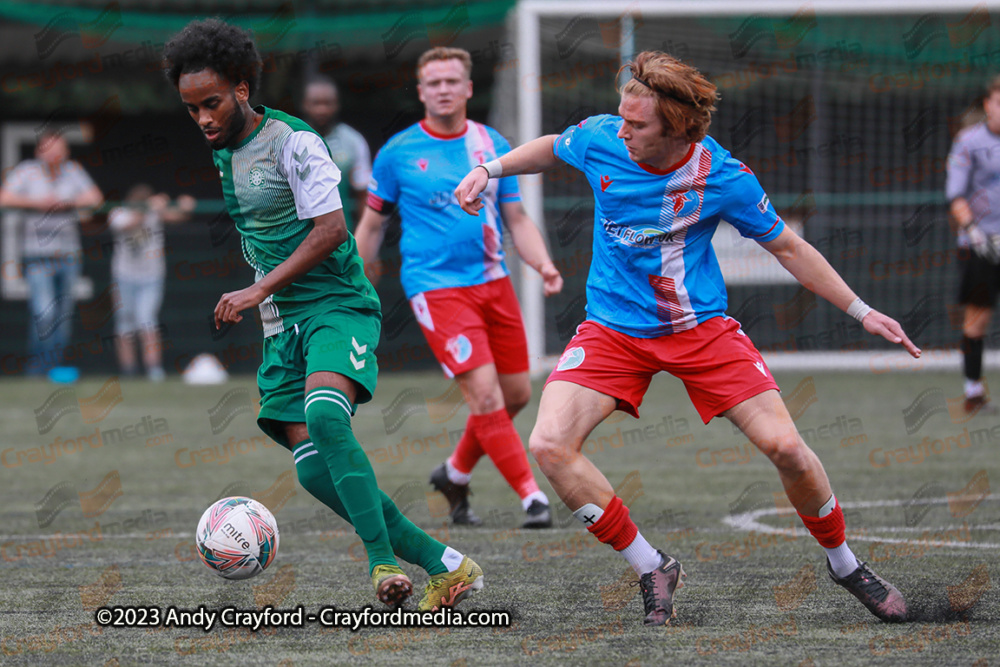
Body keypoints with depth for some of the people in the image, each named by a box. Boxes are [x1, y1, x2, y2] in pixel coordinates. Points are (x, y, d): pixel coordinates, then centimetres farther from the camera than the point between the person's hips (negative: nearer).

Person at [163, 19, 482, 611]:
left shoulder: (292, 141, -11)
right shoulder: (224, 152, 16)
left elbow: (330, 229, -19)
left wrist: (261, 290, -19)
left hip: (338, 306, -8)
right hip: (284, 324, 8)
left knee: (325, 412, -35)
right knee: (315, 469, -7)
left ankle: (384, 562, -35)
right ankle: (446, 565, -2)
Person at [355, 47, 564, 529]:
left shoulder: (493, 146, 7)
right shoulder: (398, 153, -1)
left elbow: (517, 219, 11)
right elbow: (371, 224, 8)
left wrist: (544, 265, -6)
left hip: (493, 281, 5)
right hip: (437, 287, -5)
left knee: (516, 394, 7)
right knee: (485, 394, -16)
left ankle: (455, 474, 30)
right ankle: (531, 496, -12)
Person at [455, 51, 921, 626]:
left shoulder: (725, 177, -17)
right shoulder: (600, 139, -13)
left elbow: (789, 248, -2)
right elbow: (552, 149, 14)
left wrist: (862, 311, -3)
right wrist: (490, 170, 3)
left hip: (702, 327, -2)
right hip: (613, 330, 2)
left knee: (785, 446, -13)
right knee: (550, 444, -21)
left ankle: (844, 562, 16)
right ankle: (652, 570, -5)